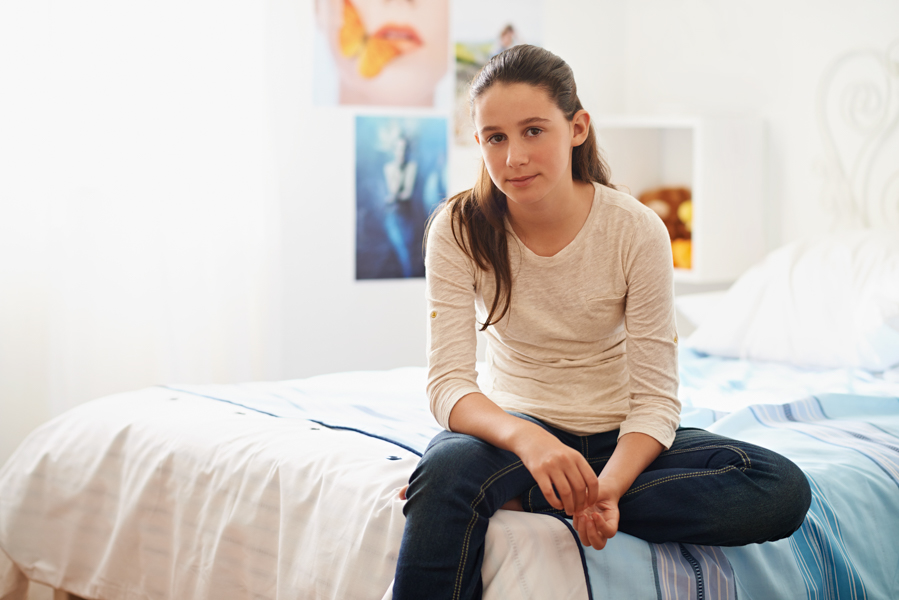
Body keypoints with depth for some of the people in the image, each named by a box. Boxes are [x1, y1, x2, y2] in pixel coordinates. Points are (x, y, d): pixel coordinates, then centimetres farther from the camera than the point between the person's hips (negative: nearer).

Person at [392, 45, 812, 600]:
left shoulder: (636, 231, -14)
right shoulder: (460, 230, -12)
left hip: (618, 436, 3)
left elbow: (655, 399, -14)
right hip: (516, 424, -2)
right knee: (447, 469, -39)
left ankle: (518, 497, -23)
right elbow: (448, 382, -18)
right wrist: (523, 437, -40)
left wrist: (607, 487, -35)